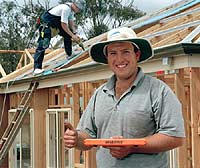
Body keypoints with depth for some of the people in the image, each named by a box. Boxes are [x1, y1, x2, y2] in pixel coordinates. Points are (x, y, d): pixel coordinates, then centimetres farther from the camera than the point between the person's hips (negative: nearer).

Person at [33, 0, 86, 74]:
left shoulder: (71, 9, 4)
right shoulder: (66, 9, -26)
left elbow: (71, 23, 8)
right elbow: (63, 25, -25)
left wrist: (74, 34, -4)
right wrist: (72, 35, -20)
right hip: (47, 23, -10)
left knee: (68, 35, 14)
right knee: (43, 45, -20)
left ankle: (69, 55, 30)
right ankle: (37, 68, -26)